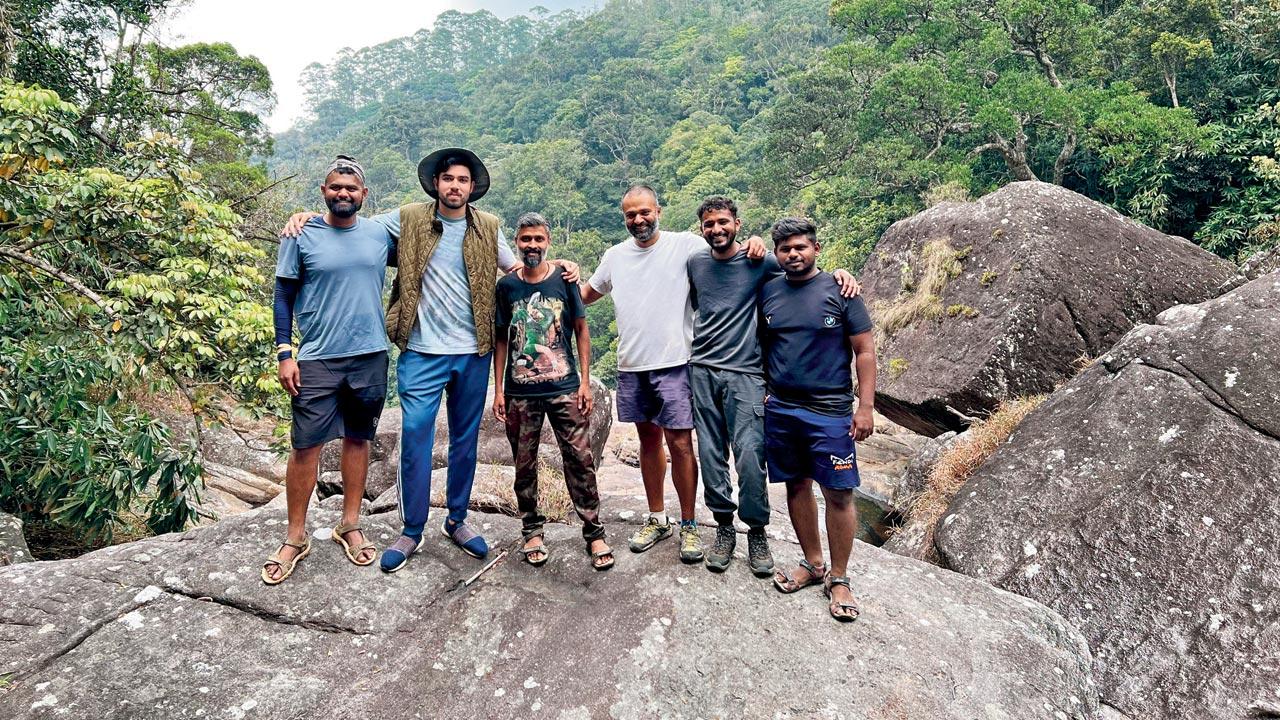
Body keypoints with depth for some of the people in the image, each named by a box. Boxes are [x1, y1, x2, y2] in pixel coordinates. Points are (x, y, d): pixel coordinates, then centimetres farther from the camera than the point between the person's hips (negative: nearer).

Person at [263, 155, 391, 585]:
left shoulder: (381, 234, 4)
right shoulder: (301, 237, -2)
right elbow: (284, 296, 0)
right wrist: (285, 354, -7)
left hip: (370, 356, 3)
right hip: (317, 359, -2)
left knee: (358, 439, 12)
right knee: (306, 446, -1)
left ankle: (350, 526, 25)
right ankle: (296, 538, 14)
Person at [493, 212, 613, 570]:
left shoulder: (564, 280, 1)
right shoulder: (506, 286, 4)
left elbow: (581, 331, 5)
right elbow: (501, 339, 9)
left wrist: (585, 381, -2)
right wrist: (499, 389, 4)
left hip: (565, 388, -1)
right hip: (520, 392, 1)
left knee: (580, 460, -2)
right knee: (524, 464, 9)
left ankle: (594, 533, 9)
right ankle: (532, 531, 24)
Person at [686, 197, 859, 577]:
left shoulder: (760, 261, 1)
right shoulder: (694, 263, 10)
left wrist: (839, 272, -10)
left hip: (745, 374, -3)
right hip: (701, 372, 3)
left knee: (749, 455, -10)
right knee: (711, 455, 4)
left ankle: (757, 532, 8)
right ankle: (724, 526, 20)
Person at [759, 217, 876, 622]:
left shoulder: (839, 290, -4)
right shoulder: (767, 292, 6)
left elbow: (865, 351, -4)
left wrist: (866, 406, -9)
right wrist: (760, 392, 8)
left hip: (830, 412, -4)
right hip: (779, 409, 4)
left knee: (838, 494, -1)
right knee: (797, 487, 12)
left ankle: (839, 579, 14)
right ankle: (813, 564, 28)